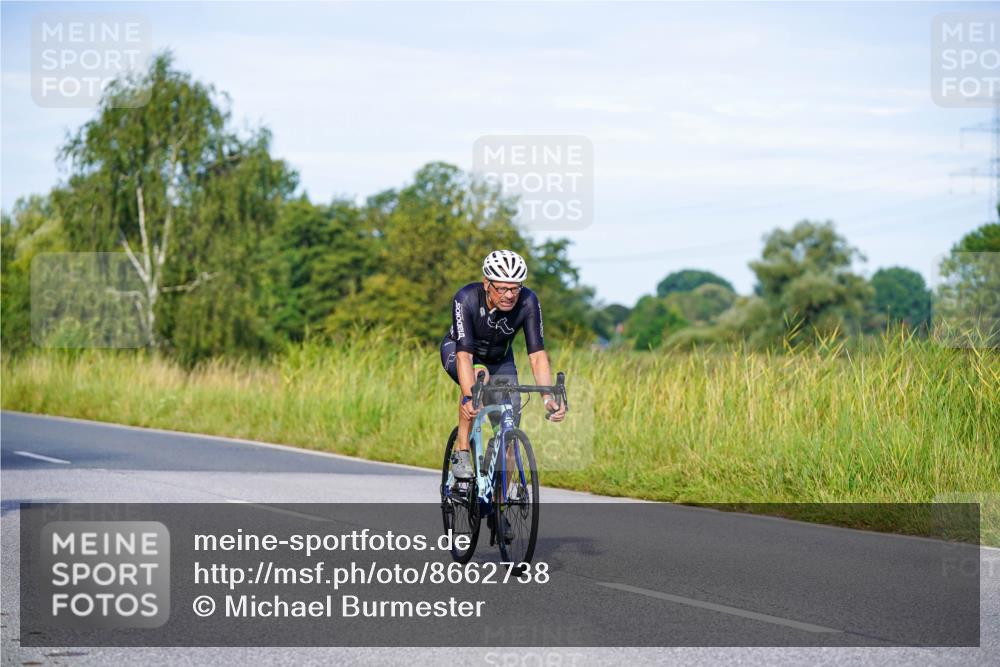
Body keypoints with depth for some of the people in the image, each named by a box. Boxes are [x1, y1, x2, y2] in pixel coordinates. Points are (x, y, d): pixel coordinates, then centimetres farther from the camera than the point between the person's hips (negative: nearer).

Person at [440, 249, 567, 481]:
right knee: (478, 376, -36)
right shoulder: (466, 299, -35)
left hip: (499, 358, 3)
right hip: (456, 349, -3)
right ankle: (461, 451, -24)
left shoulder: (528, 302, -29)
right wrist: (469, 398, -57)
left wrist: (548, 398, -45)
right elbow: (464, 355, -42)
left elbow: (537, 355, -31)